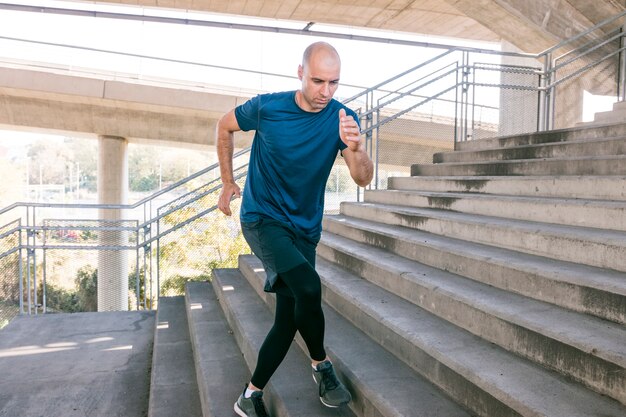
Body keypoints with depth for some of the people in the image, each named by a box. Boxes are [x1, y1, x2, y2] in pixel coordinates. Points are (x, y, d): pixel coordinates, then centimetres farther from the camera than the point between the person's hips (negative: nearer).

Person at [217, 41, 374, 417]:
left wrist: (357, 148, -39)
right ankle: (321, 365, -1)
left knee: (289, 318, 4)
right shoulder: (266, 108, -13)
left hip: (304, 228, 4)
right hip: (262, 218, -3)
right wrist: (228, 182, 7)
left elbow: (363, 179, -18)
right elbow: (225, 126, 6)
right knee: (308, 286, -27)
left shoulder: (343, 118, -9)